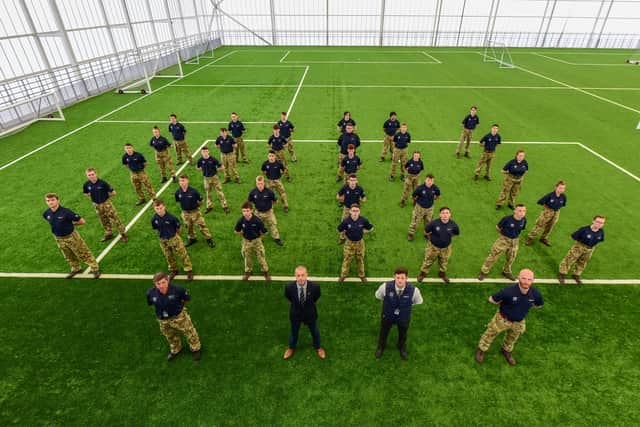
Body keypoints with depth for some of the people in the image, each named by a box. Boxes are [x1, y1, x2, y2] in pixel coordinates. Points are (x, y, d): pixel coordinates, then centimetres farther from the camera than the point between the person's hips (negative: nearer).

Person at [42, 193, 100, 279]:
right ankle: (76, 269, 46)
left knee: (83, 254, 5)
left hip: (71, 237, -6)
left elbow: (82, 221, -20)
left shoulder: (66, 212, -26)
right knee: (69, 256, 24)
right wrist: (56, 225, 5)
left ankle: (95, 269, 17)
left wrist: (70, 224, -7)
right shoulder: (46, 213, -8)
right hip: (59, 239, 6)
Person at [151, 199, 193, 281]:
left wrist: (176, 235, 4)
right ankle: (173, 270, 41)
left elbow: (178, 228, -10)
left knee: (183, 254, 5)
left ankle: (189, 270, 20)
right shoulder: (154, 219, -14)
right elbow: (155, 228, 7)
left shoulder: (171, 217, -24)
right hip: (163, 241, 4)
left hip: (174, 238, -4)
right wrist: (163, 234, 12)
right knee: (169, 257, 20)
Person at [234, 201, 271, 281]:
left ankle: (265, 272, 33)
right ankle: (248, 272, 44)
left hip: (256, 241, -2)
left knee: (261, 257, 11)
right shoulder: (241, 220, -20)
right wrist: (244, 234, 1)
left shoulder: (257, 220, -27)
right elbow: (237, 231, -1)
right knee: (247, 258, 21)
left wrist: (258, 237, -3)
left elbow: (264, 232, -14)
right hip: (246, 241, 2)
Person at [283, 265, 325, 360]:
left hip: (310, 313, 0)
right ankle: (291, 347, 56)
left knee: (314, 331, 25)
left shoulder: (314, 287, -32)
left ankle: (318, 347, 55)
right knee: (294, 331, 25)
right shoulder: (289, 287, -30)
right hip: (295, 314, 0)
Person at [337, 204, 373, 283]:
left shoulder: (363, 220, -19)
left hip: (360, 243, 1)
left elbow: (370, 228, 0)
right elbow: (339, 229, -4)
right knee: (346, 259, 11)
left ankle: (361, 275, 37)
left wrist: (362, 231, -6)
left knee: (360, 259, 17)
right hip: (349, 243, -1)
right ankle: (343, 275, 31)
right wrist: (347, 233, -3)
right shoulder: (346, 221, -21)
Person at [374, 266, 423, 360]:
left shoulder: (413, 290, -32)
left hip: (403, 318, 0)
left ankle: (402, 348, 64)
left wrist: (407, 306, -1)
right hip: (387, 316, 0)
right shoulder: (385, 286, -33)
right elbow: (378, 295, -7)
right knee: (383, 332, 27)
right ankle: (380, 347, 61)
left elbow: (418, 301, -7)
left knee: (402, 334, 30)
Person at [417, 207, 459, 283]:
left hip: (446, 248, 2)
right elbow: (426, 231, -10)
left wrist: (447, 238, 6)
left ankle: (442, 274, 52)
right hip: (433, 247, -2)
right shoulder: (434, 223, -28)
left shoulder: (453, 225, -21)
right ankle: (423, 273, 40)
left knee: (444, 262, 25)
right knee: (428, 261, 17)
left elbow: (456, 233, 3)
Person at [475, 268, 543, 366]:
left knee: (512, 338, 30)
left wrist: (525, 305, -6)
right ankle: (481, 350, 45)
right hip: (502, 319, -4)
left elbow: (539, 305, 0)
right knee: (491, 334, 18)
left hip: (519, 322, 4)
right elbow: (491, 299, -24)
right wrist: (504, 304, -10)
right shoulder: (508, 291, -39)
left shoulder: (535, 293, -25)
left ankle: (506, 350, 61)